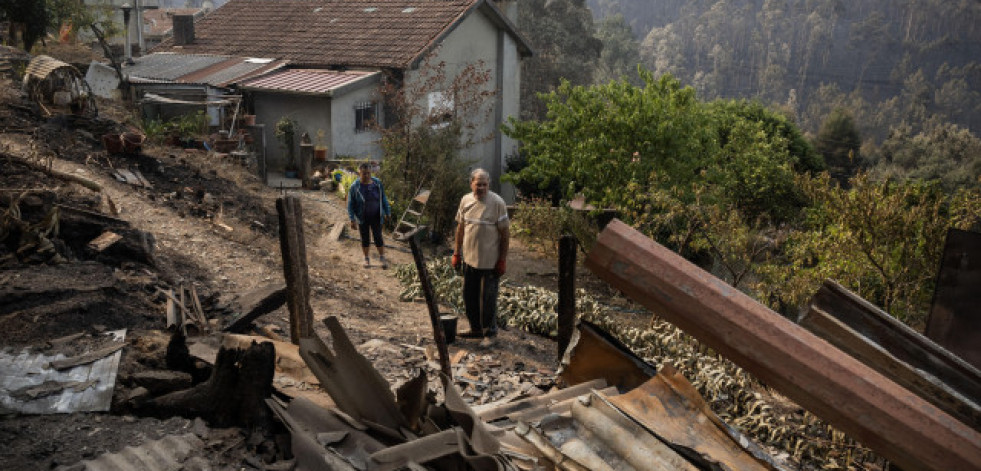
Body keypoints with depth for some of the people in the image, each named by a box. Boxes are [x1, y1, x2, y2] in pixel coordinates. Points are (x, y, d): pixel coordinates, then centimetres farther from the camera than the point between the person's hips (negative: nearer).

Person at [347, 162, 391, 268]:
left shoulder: (377, 183, -9)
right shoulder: (354, 187, -15)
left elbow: (383, 199, 2)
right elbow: (350, 204, -9)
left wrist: (388, 213, 3)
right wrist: (352, 220, -13)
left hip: (376, 217, 1)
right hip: (362, 218, -1)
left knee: (378, 237, 2)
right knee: (365, 238, 10)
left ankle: (382, 257, 18)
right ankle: (367, 259, 26)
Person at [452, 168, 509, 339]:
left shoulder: (497, 203, -11)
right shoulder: (465, 200, 4)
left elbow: (505, 233, -9)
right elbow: (460, 228, 14)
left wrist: (502, 260, -10)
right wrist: (456, 253, 13)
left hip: (489, 261, -5)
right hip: (469, 259, 6)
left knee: (488, 297, 4)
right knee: (469, 296, 12)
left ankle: (489, 328, 22)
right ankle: (476, 329, 27)